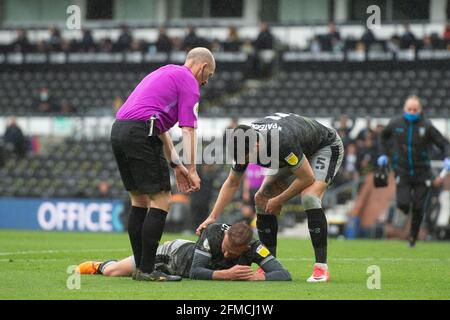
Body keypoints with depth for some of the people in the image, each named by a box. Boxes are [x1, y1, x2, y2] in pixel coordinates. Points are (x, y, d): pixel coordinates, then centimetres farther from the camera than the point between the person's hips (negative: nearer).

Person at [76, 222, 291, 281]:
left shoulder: (254, 248, -34)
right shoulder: (213, 233, -40)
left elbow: (284, 275, -39)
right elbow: (195, 272, -40)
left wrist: (260, 277, -56)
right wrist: (225, 274, -52)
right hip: (174, 253, -4)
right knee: (111, 272, 2)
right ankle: (99, 265, 38)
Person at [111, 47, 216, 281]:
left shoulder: (165, 73, 29)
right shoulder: (189, 81, 3)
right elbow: (188, 130, -4)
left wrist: (176, 165, 27)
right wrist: (191, 170, -2)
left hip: (118, 131, 9)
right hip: (140, 133, -9)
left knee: (139, 201, 15)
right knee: (160, 202, -4)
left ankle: (140, 267, 14)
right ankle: (146, 270, -6)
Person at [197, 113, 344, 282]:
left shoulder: (283, 142, -43)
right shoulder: (244, 143, -20)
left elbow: (307, 178, -31)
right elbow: (232, 184, -5)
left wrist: (278, 201, -20)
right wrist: (212, 217, -11)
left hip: (326, 147, -8)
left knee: (310, 197, -31)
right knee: (262, 199, -4)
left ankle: (321, 268, -25)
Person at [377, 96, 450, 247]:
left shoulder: (426, 126, -9)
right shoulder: (396, 124, -3)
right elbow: (384, 135, 20)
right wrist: (384, 154, 11)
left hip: (422, 174, 0)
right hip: (402, 172, 1)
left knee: (418, 208, 2)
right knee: (403, 204, -15)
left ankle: (413, 237, 24)